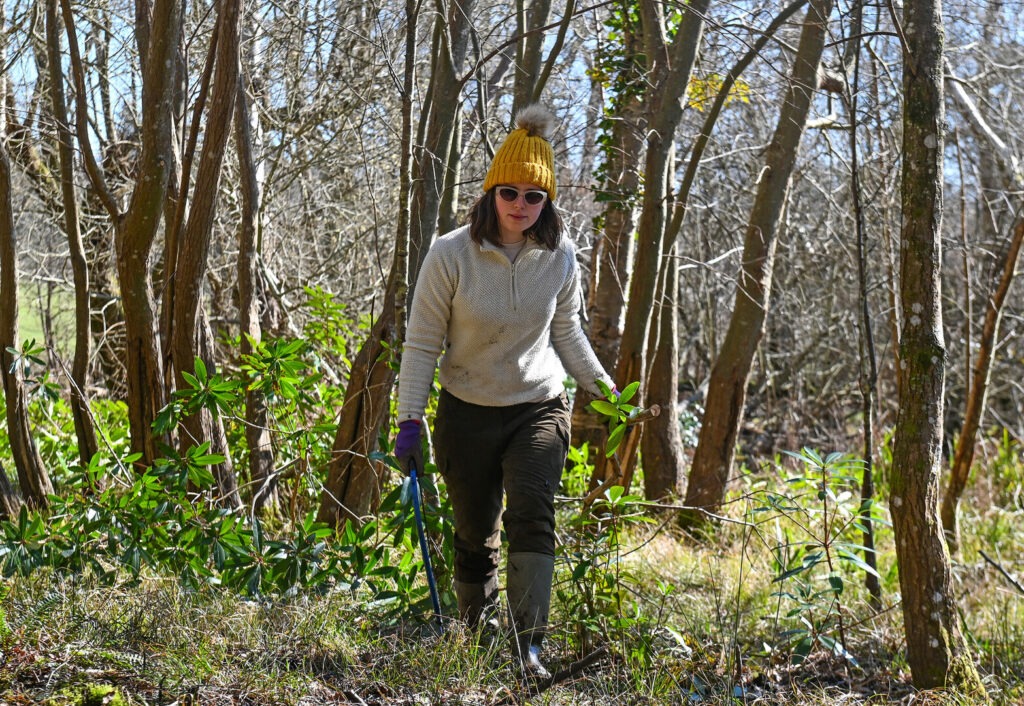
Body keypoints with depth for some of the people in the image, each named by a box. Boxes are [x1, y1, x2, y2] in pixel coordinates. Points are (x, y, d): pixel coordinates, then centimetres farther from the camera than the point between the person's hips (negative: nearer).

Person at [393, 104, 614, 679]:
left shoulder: (561, 257, -4)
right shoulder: (451, 254, -13)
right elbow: (423, 344, -7)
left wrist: (603, 387, 11)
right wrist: (410, 421, -8)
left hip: (539, 409, 1)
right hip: (468, 414, -1)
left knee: (533, 516, -19)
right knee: (475, 534, 10)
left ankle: (529, 644, -20)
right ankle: (478, 634, 30)